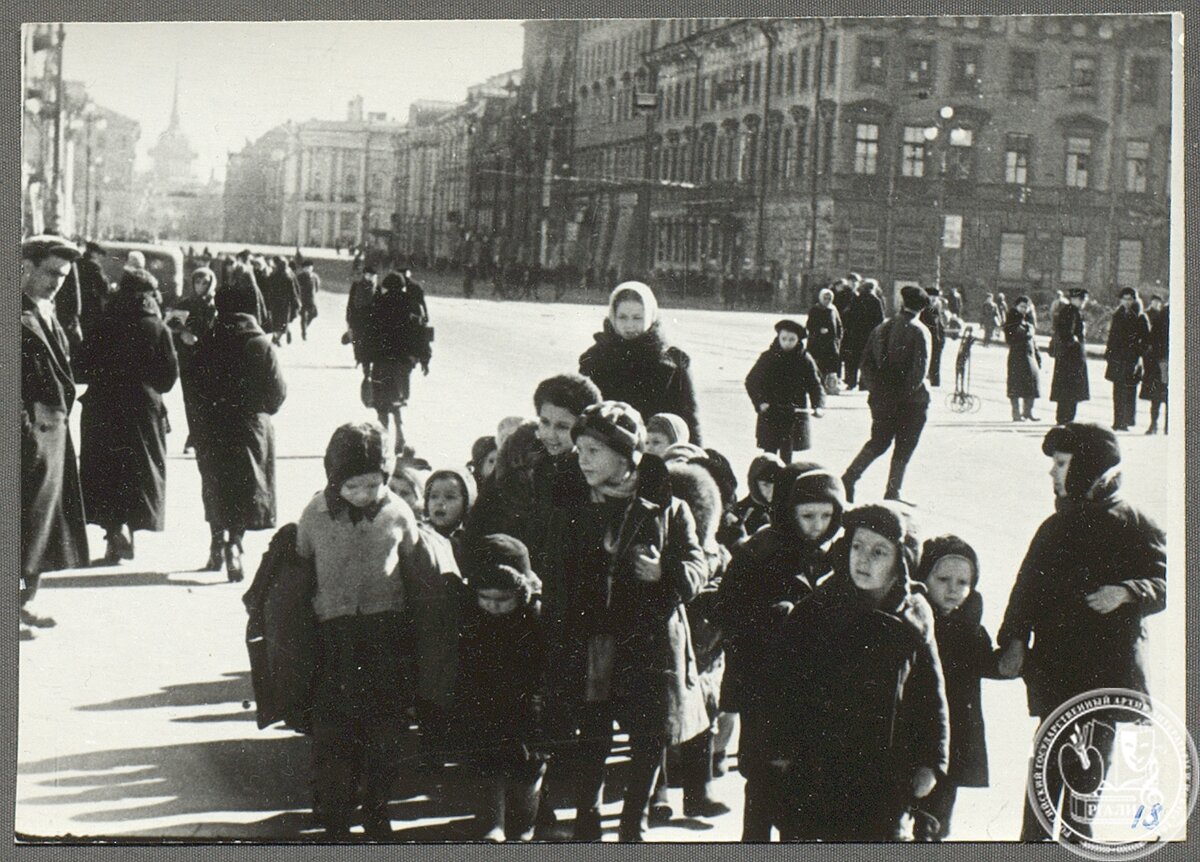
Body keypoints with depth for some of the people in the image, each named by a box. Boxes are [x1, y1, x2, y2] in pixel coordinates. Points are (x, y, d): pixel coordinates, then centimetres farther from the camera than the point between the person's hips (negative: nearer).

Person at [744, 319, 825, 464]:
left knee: (786, 453, 3)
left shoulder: (805, 361, 0)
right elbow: (751, 381, 0)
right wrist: (760, 402, -15)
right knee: (769, 452, 1)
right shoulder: (768, 358, -2)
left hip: (795, 413, 0)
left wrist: (817, 406, -16)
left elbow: (815, 386, 2)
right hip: (770, 414, 0)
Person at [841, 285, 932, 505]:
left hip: (883, 398, 5)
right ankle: (892, 493, 7)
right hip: (910, 400, -5)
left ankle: (849, 477, 6)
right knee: (903, 448, 6)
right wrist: (907, 391, -9)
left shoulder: (882, 328, 7)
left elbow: (866, 363, 7)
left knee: (878, 442, 19)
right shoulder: (919, 332, -10)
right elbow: (920, 368, -17)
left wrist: (876, 389, 6)